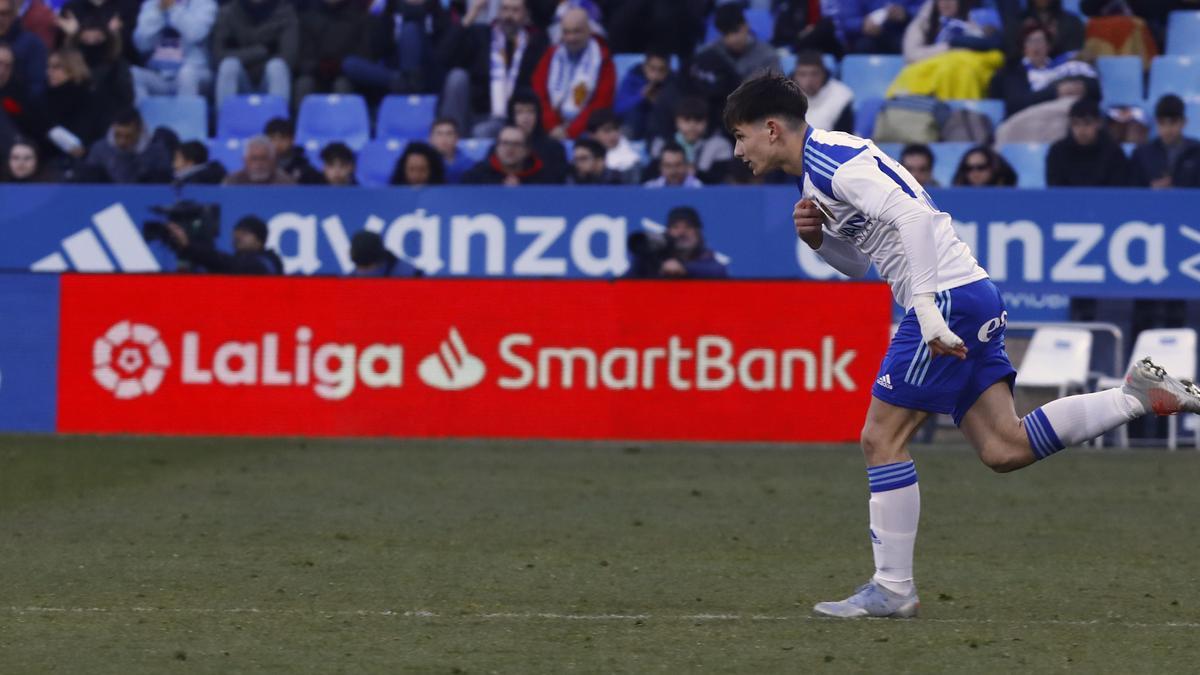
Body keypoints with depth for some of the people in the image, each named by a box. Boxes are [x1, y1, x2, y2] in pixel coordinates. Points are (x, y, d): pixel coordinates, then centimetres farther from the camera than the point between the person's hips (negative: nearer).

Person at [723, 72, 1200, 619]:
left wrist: (927, 309, -29)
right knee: (1004, 448, 3)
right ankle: (1139, 395, 6)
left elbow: (911, 214, -25)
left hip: (950, 298, -10)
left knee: (882, 439, -6)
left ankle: (892, 590, -3)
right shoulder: (816, 172, 20)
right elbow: (857, 264, 27)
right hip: (971, 299, 10)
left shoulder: (831, 158, -12)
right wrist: (816, 236, 6)